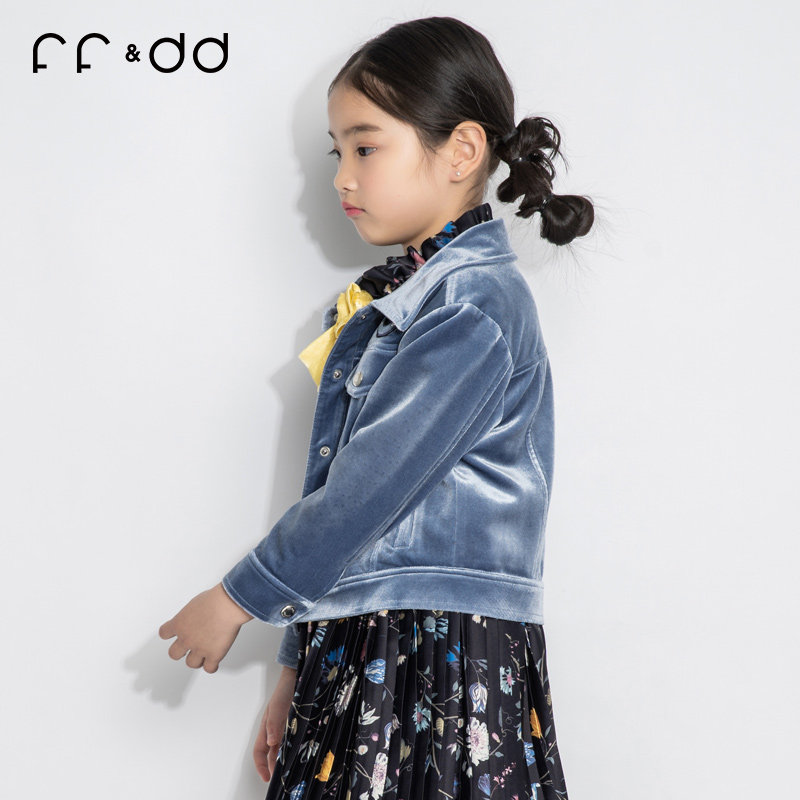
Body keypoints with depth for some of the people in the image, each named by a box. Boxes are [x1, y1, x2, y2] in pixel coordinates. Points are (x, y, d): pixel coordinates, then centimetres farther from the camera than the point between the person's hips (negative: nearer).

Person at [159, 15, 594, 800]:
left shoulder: (476, 303, -14)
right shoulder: (375, 306, 13)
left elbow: (373, 484, -18)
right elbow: (333, 488, 13)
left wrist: (239, 597, -8)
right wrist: (295, 665, 14)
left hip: (450, 656, -7)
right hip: (349, 648, 7)